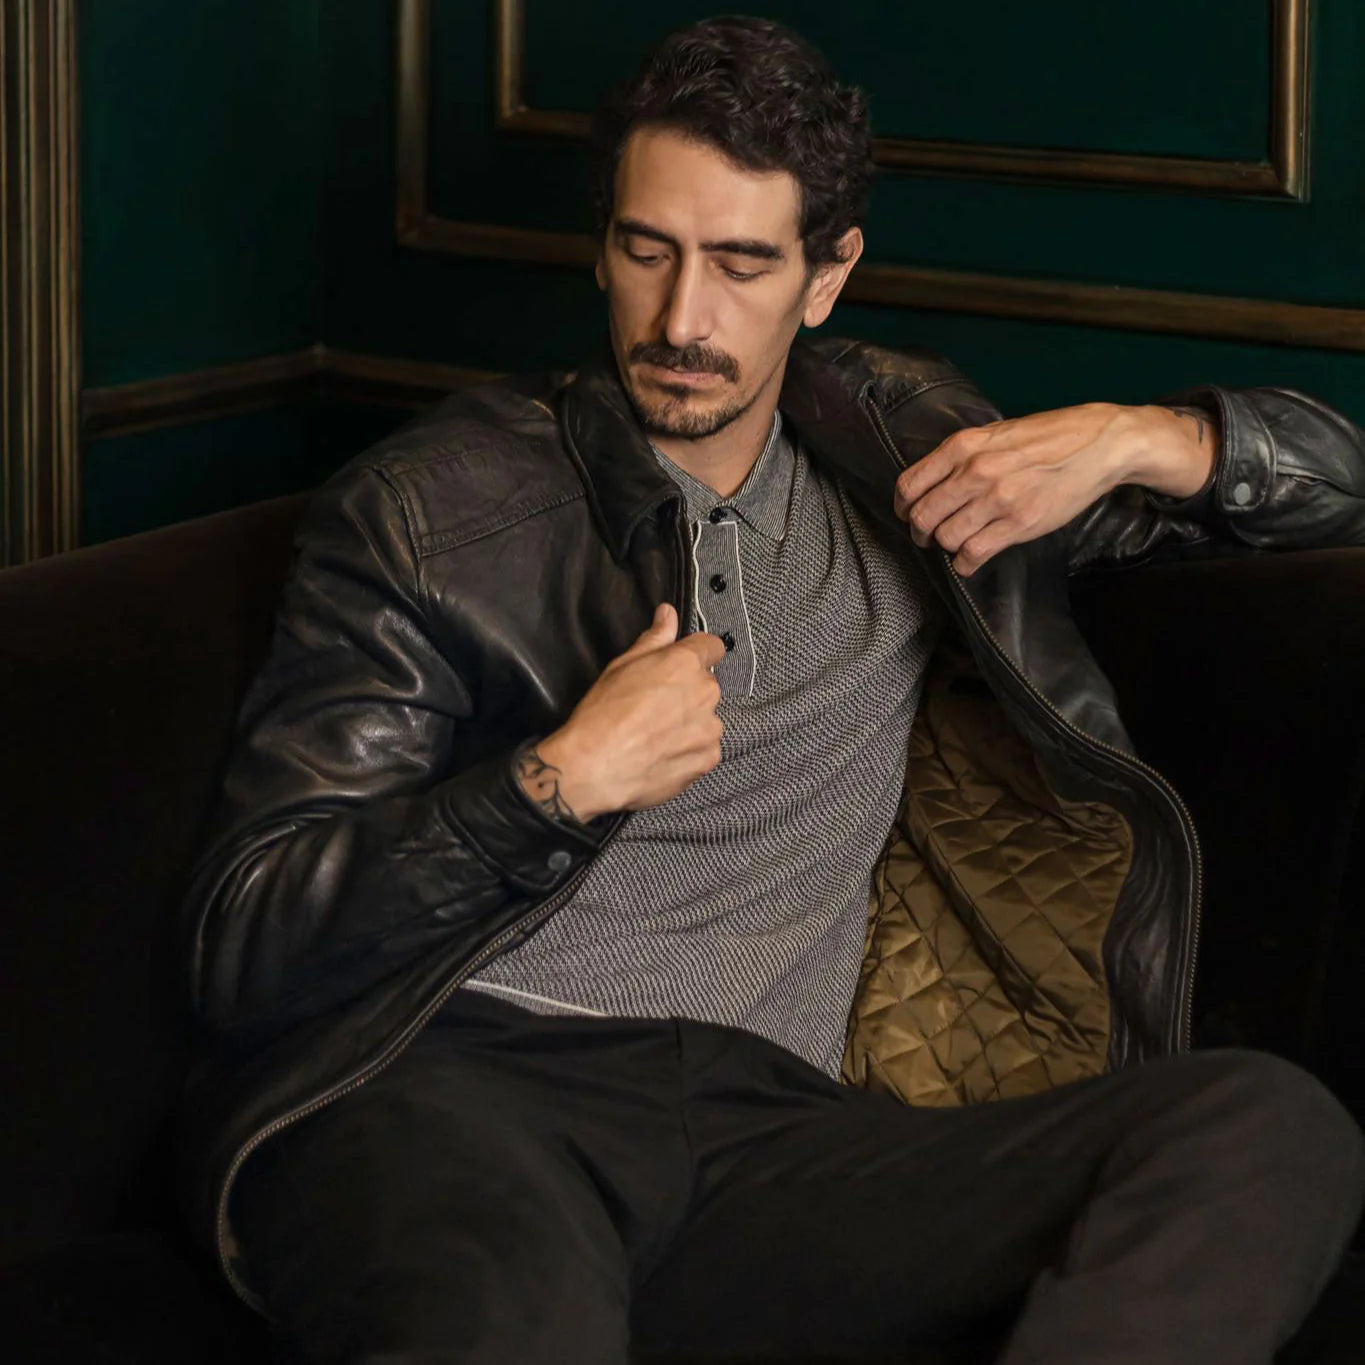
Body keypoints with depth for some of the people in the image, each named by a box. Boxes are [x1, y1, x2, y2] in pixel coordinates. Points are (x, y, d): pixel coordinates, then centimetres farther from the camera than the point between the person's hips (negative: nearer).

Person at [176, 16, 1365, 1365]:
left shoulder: (901, 455, 22)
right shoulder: (423, 508, 11)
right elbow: (238, 946, 3)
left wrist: (1136, 439, 9)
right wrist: (560, 785, -8)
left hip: (765, 1126, 5)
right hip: (462, 1084, -5)